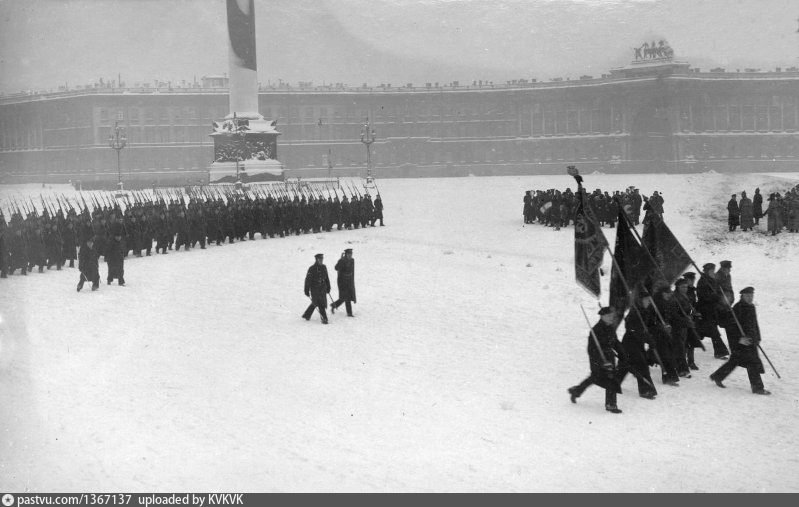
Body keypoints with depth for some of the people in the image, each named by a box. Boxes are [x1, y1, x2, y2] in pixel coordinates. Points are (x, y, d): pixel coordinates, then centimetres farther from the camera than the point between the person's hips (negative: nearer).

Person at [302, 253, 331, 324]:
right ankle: (324, 319, -7)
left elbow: (326, 278, 17)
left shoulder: (324, 267, 7)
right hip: (314, 289, -7)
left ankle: (306, 315, 32)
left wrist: (328, 288, 17)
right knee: (320, 305, -10)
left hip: (322, 289, 7)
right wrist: (307, 291, -10)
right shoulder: (312, 268, -12)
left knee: (314, 303, 15)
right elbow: (308, 280, -10)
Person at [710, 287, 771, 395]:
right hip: (740, 341, -9)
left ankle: (717, 377, 27)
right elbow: (734, 326, -20)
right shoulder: (738, 308, -15)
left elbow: (755, 325, 24)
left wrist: (757, 338, 22)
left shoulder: (751, 307, 14)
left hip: (750, 339, 9)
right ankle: (757, 387, 0)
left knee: (734, 361, 14)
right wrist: (740, 338, -27)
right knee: (752, 362, -8)